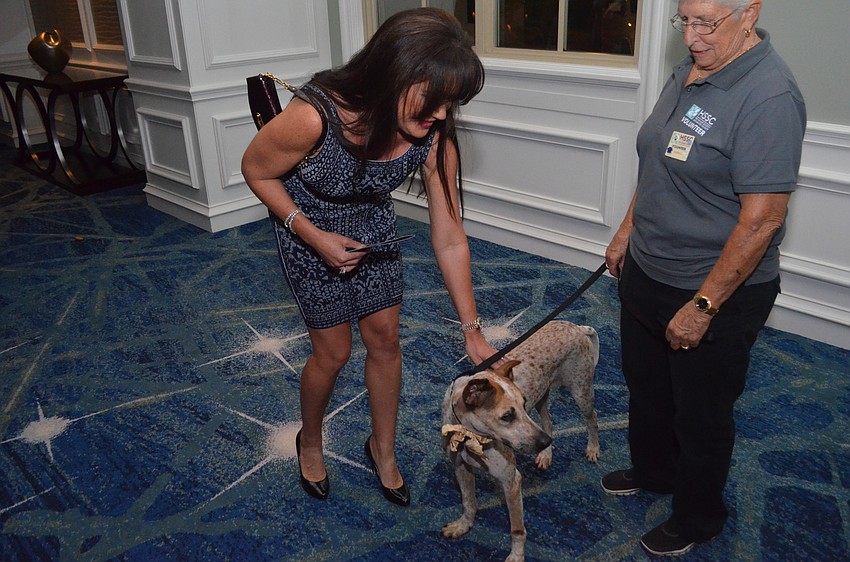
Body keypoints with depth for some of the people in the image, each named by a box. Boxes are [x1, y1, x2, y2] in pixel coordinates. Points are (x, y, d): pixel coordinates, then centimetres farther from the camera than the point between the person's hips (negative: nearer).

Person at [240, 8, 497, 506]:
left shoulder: (434, 138, -26)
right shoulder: (314, 118, -38)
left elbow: (450, 240, -18)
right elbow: (257, 170, -17)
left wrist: (473, 332, -13)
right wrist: (314, 236, -22)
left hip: (373, 228, 4)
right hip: (309, 229, -3)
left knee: (385, 339, 8)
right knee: (334, 351, 3)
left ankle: (383, 448, 33)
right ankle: (310, 442, 35)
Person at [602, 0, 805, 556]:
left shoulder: (769, 96, -25)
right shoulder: (689, 71, 3)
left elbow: (762, 220, -27)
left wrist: (702, 306, -23)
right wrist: (628, 229, 16)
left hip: (716, 292, -8)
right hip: (647, 272, 8)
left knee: (701, 412, 12)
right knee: (645, 385, 25)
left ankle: (699, 517, 37)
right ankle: (652, 470, 51)